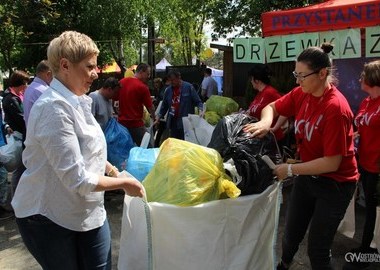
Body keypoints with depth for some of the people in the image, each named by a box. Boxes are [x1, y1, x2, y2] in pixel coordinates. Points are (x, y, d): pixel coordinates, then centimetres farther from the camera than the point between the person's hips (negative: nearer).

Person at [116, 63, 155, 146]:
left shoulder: (122, 82, 6)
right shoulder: (142, 87, -12)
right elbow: (150, 106, -5)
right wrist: (153, 116, 14)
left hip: (121, 123, 7)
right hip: (136, 124, -7)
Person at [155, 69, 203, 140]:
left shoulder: (188, 87, -5)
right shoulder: (168, 90, 8)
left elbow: (198, 101, -3)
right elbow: (164, 106, 16)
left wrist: (201, 110, -20)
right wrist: (158, 117, 6)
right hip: (173, 123, 5)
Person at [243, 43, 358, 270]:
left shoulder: (336, 107, -28)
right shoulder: (301, 94, -8)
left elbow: (332, 162, -26)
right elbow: (272, 107, 7)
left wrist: (289, 169, -21)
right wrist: (266, 122, -16)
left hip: (335, 183, -6)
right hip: (308, 175, 6)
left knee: (317, 251, 4)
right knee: (291, 234, 20)